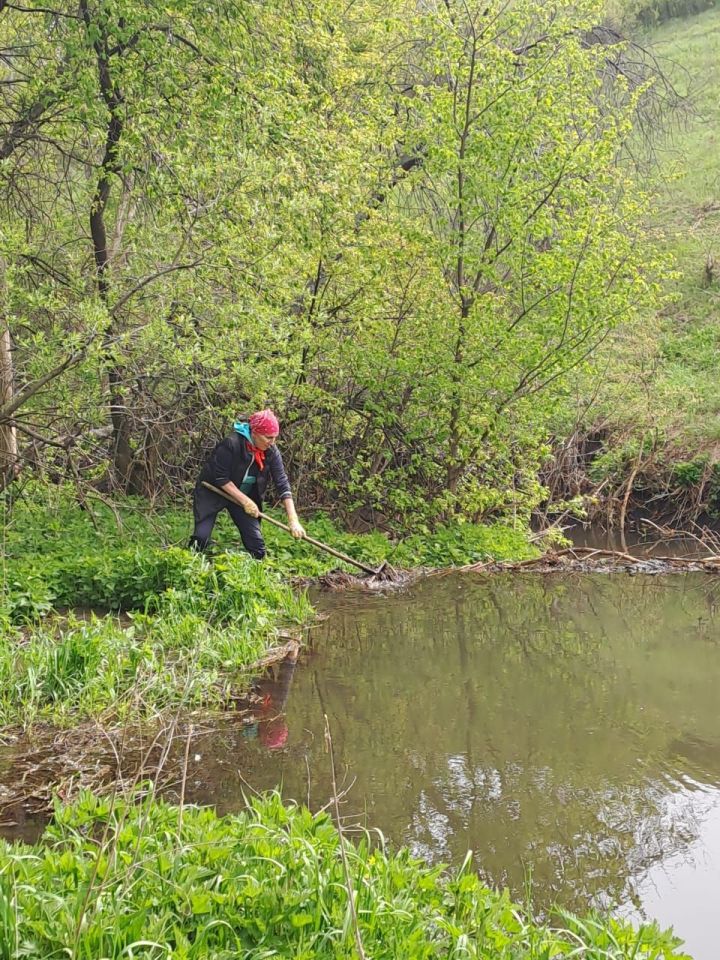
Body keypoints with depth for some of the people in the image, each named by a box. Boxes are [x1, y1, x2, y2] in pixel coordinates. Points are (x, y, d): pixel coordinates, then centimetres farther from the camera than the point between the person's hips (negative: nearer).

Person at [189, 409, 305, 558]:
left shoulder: (271, 452, -15)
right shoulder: (230, 444, -30)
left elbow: (282, 484, -16)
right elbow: (221, 479, -24)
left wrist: (293, 521, -23)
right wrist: (244, 501, -25)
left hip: (245, 496, 5)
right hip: (212, 493, -5)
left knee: (257, 547, -5)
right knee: (201, 538, -19)